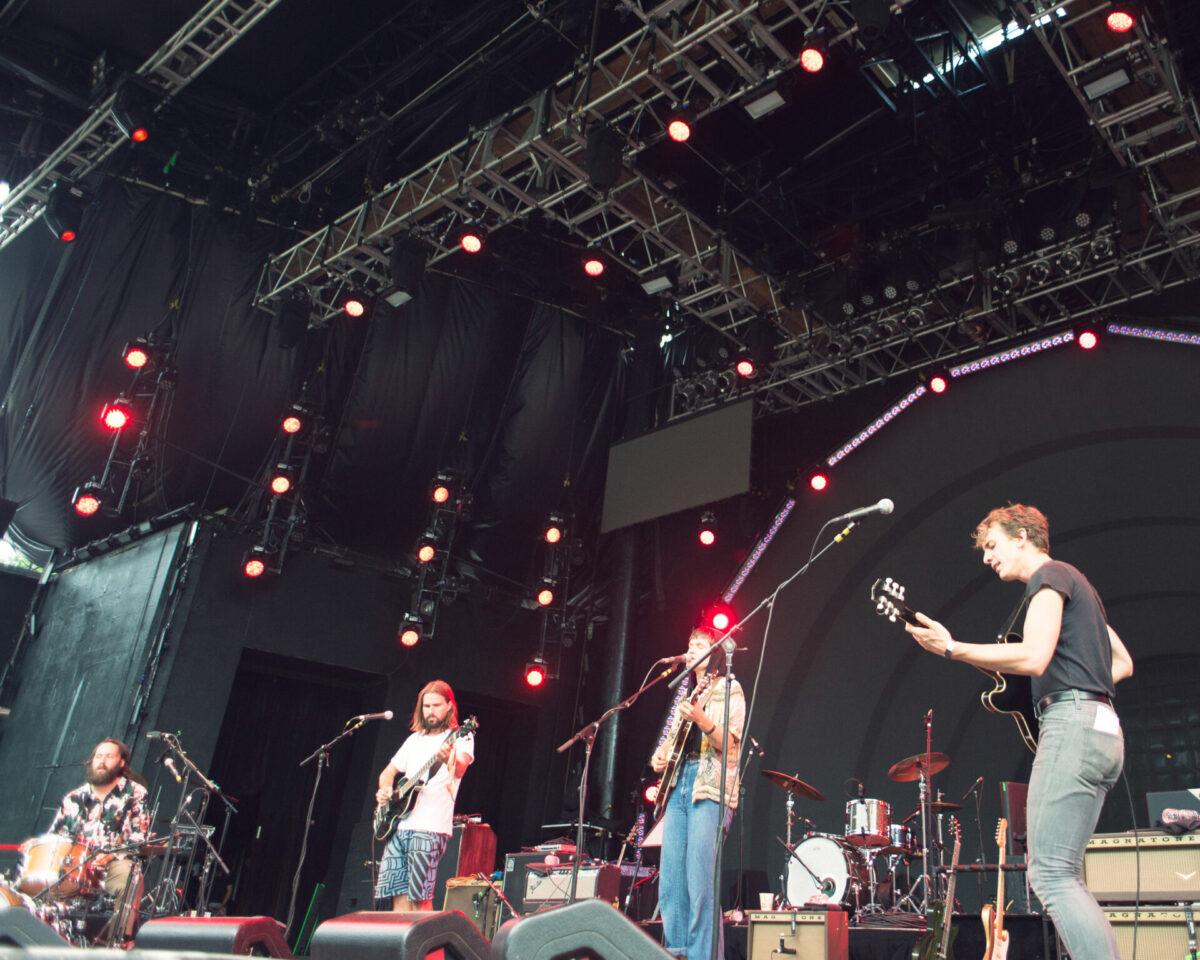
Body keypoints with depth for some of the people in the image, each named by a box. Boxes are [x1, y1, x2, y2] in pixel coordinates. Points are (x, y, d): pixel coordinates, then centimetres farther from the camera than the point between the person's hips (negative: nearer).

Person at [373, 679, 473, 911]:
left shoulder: (460, 737, 1)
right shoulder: (415, 739, 21)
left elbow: (460, 770, -19)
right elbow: (388, 772, 28)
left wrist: (449, 759, -43)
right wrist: (384, 790, 5)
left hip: (430, 828, -6)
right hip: (398, 825, 6)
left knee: (419, 897, -9)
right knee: (397, 894, 4)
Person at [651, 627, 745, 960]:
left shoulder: (728, 689, 2)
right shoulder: (687, 693, 23)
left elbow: (730, 745, -9)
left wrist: (702, 720, -25)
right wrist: (659, 757, 9)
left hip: (709, 787, -7)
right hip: (677, 786, 7)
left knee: (700, 881, -13)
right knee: (670, 880, 4)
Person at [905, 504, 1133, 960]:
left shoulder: (1048, 575, -4)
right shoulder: (1077, 584, 26)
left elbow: (1034, 657, -21)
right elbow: (1123, 664, 30)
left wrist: (950, 648, -19)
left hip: (1072, 725, -10)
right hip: (1102, 729, 10)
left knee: (1050, 875, -13)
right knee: (1063, 876, 10)